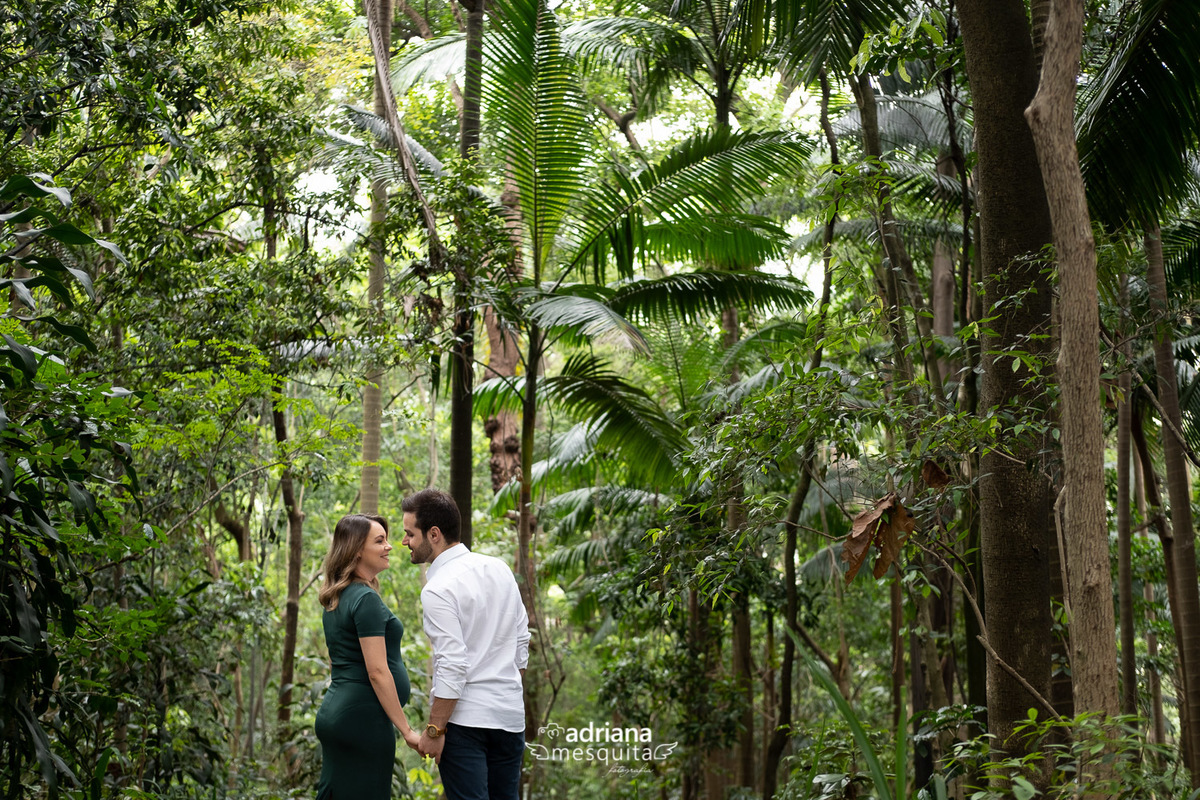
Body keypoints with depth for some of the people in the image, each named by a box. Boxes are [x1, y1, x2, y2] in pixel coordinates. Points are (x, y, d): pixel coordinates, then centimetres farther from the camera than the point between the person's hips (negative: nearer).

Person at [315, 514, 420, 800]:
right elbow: (377, 672, -19)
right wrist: (407, 730, -15)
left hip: (333, 712, 9)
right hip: (363, 718, -9)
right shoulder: (366, 599, -15)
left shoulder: (336, 598, 14)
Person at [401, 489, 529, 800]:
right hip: (510, 713, 7)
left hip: (464, 717, -7)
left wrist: (434, 730, -13)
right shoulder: (500, 569, 7)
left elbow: (453, 666, -19)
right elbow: (522, 641, 13)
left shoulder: (438, 590, -15)